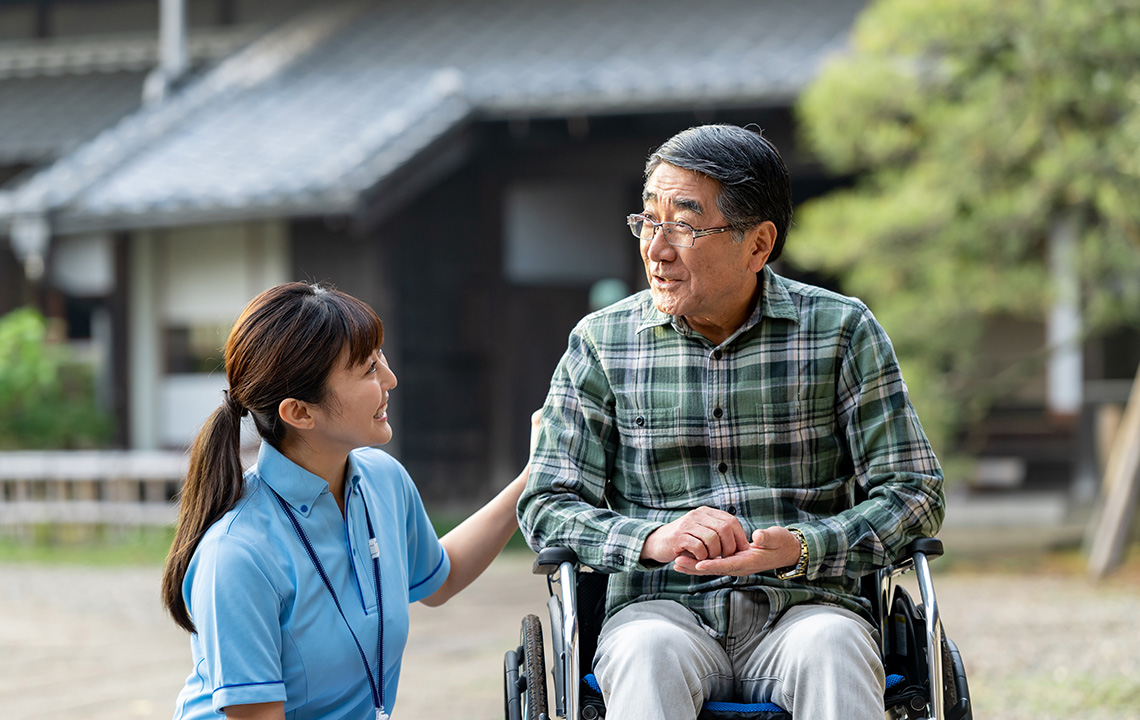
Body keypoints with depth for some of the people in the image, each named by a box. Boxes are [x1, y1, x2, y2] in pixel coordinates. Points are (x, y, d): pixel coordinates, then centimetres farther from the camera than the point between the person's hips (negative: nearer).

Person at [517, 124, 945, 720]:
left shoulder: (841, 331, 4)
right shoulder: (601, 343, 7)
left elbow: (913, 492, 2)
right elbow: (547, 508, 5)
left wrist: (799, 548, -16)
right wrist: (656, 539, -15)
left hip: (803, 608, 0)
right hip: (663, 608, 0)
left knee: (830, 645, -35)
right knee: (648, 651, -35)